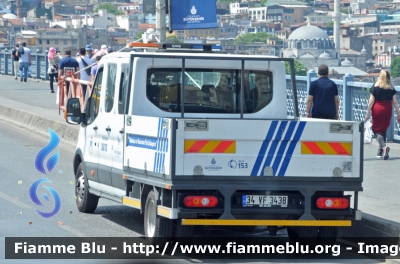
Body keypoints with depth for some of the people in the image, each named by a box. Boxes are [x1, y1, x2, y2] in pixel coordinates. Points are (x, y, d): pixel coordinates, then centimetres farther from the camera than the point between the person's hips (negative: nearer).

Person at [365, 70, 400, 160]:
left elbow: (371, 101, -6)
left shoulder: (375, 87, -4)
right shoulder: (391, 88, 3)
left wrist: (368, 113, -2)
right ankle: (381, 151, 18)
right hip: (387, 110, 3)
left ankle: (384, 146, -24)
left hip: (377, 109, -3)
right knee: (384, 130, 16)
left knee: (377, 130, 1)